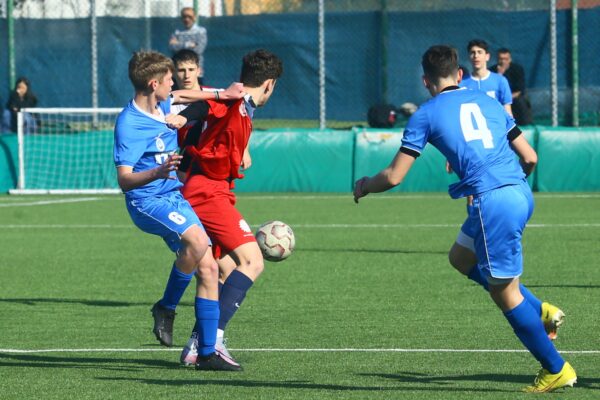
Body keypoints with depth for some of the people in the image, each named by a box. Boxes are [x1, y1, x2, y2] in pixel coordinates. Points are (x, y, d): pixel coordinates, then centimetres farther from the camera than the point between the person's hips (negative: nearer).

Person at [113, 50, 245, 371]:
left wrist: (222, 94, 30)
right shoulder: (129, 124, -18)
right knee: (197, 240, -34)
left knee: (208, 267, -2)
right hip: (147, 201, -9)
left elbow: (182, 96, 32)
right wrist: (157, 173, -41)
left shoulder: (162, 106, 7)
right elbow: (124, 179, -24)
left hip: (174, 197, 9)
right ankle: (166, 308, -12)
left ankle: (207, 353, 3)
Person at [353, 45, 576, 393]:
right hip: (521, 194, 7)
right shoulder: (486, 102, 19)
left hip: (492, 201, -7)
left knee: (504, 291, 3)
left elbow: (394, 177, 5)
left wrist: (364, 186, 26)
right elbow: (529, 157, 18)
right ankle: (540, 312, 16)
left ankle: (557, 369, 6)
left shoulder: (426, 114, 5)